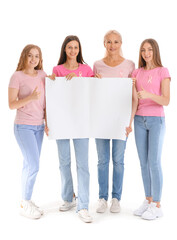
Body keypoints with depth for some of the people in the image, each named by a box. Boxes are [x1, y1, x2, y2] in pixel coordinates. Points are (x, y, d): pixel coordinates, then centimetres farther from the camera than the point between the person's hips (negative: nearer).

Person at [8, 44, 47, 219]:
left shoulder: (42, 75, 9)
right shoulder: (17, 76, -7)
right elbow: (11, 105, -11)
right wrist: (31, 97, -23)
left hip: (39, 126, 5)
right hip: (23, 126, -5)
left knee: (29, 165, 9)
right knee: (33, 165, -8)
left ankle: (27, 202, 20)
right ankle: (25, 205, 8)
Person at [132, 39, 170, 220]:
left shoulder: (162, 72, -1)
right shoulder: (137, 73, 11)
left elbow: (166, 101, -9)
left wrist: (148, 94, -25)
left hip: (156, 120, -4)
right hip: (139, 120, 5)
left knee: (154, 162, -6)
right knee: (143, 163, 6)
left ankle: (157, 205, 3)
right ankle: (148, 200, 17)